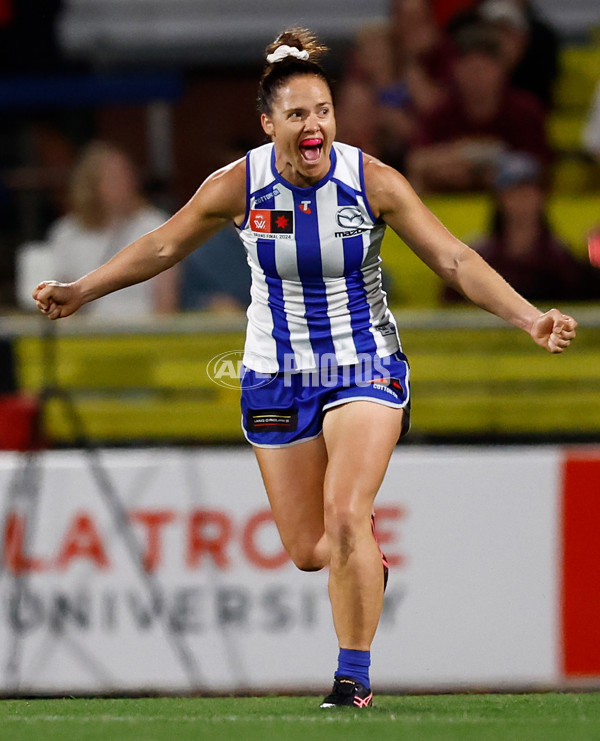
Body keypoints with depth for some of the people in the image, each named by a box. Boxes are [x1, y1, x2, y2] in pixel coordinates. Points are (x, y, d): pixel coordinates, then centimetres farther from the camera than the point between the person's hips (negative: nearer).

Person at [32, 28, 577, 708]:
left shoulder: (373, 181, -14)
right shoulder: (238, 186, -10)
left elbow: (454, 261, -10)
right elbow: (162, 247, 7)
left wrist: (530, 319, -20)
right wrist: (79, 292, 8)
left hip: (365, 365, -2)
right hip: (277, 373, 2)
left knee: (344, 519, -22)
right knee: (308, 550, 3)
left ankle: (354, 675, -9)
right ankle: (366, 564, 40)